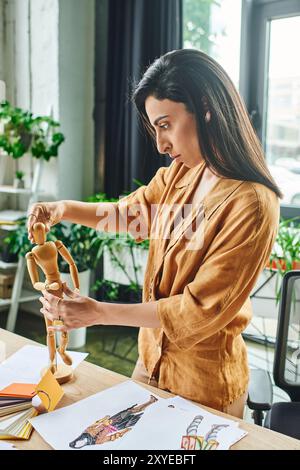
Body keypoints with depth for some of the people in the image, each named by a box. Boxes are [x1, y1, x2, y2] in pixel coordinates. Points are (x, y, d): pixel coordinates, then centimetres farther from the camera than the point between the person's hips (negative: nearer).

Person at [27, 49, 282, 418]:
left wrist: (98, 313, -21)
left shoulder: (252, 204, -27)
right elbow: (133, 211, 12)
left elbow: (200, 309, -25)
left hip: (205, 383, -6)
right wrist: (65, 209, -5)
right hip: (152, 359, 7)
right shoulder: (180, 173, -6)